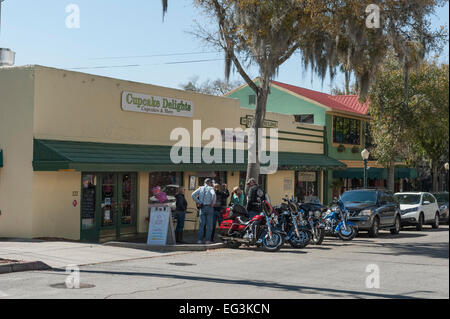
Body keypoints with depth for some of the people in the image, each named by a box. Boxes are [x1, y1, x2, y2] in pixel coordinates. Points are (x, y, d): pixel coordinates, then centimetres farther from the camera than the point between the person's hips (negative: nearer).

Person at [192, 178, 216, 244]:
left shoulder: (200, 188, 11)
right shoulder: (210, 188, -1)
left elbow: (193, 195, 0)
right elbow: (213, 194, -22)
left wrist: (198, 202, 3)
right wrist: (213, 203, -12)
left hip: (202, 208, 4)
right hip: (209, 207, -4)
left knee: (202, 224, 7)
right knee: (209, 225, 2)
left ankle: (199, 239, 1)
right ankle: (208, 240, -2)